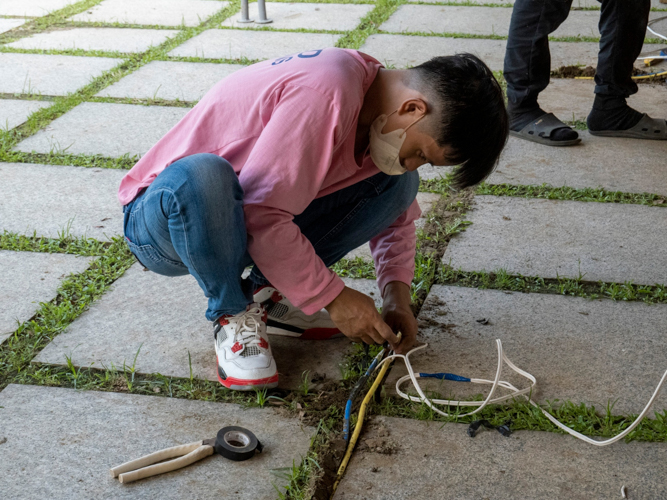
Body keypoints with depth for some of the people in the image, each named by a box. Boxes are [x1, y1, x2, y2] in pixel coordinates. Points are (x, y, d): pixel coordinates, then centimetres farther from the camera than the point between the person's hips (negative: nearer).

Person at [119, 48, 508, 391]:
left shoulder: (384, 108, -3)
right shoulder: (326, 92, -32)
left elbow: (398, 214, 12)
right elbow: (261, 217, -34)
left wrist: (397, 293, -4)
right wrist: (332, 297, -24)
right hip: (164, 214, -7)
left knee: (397, 185, -3)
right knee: (200, 175, -43)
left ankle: (267, 294, -1)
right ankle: (233, 314, -14)